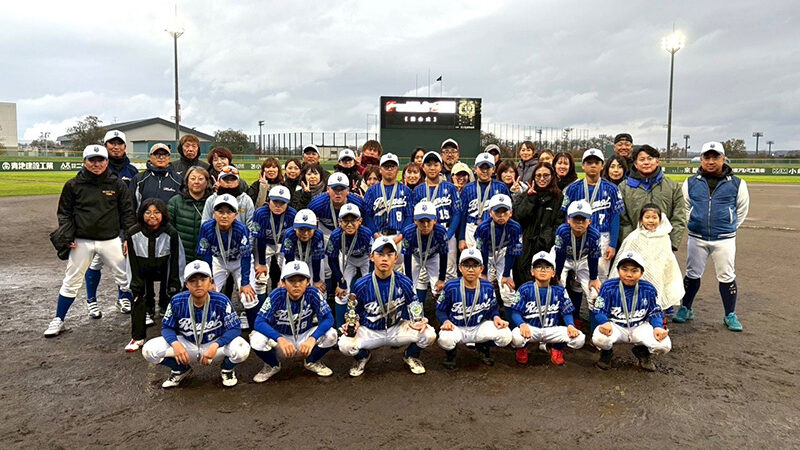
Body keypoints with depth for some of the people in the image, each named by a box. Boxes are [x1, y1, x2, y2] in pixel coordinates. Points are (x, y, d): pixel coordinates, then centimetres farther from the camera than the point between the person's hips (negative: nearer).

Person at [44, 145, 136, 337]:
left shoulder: (118, 184, 2)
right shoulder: (73, 185, 1)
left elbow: (127, 212, 5)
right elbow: (64, 213, 8)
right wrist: (67, 237, -3)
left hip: (111, 240, 0)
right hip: (82, 242, 0)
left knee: (125, 277, 4)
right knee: (71, 282, 6)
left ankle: (127, 304, 30)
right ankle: (58, 320, 18)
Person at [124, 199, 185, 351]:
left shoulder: (171, 233, -20)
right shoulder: (133, 234, -16)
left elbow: (176, 262, -13)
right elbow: (133, 262, -9)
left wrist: (174, 286, -11)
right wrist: (136, 286, -8)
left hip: (165, 271, -1)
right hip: (143, 271, 1)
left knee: (170, 300, -3)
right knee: (138, 300, -3)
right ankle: (137, 337, 9)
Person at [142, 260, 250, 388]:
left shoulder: (221, 301, -21)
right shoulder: (177, 302, -14)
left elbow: (235, 328, -19)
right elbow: (167, 327, -5)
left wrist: (215, 345, -36)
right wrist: (175, 344, -28)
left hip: (215, 344, -2)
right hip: (187, 346, 3)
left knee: (242, 349, -33)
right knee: (149, 350, -17)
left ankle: (227, 370, 5)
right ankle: (181, 370, 12)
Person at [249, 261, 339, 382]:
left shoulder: (313, 294, -19)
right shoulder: (277, 296, -21)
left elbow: (328, 318, -25)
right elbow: (259, 322, -28)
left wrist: (312, 338, -43)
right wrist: (280, 339, -46)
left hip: (304, 338, 1)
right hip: (280, 338, -1)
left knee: (331, 334, -25)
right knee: (257, 339, -30)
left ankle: (311, 362, 8)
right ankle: (272, 366, 5)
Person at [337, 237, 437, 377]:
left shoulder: (404, 282, -8)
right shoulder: (361, 285, -10)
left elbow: (414, 307, 3)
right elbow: (354, 313, 2)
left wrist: (419, 321, -17)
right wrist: (353, 325, -18)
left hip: (397, 330, 1)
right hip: (370, 332, -1)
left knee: (429, 334, -23)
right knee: (345, 344, -29)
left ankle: (410, 356, 13)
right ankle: (363, 356, 11)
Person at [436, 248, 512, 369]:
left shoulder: (488, 287, -5)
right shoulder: (451, 287, -12)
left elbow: (493, 308, 9)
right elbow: (440, 311, -3)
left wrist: (496, 317, -13)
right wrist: (446, 321, -24)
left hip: (479, 328, 3)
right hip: (456, 328, -3)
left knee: (505, 335, -22)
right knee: (445, 339, -38)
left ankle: (483, 347, 14)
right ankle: (450, 352, 4)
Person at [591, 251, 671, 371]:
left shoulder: (648, 289, -5)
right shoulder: (608, 287, -12)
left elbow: (655, 312, 5)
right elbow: (598, 310, -11)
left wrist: (658, 327, -16)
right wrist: (605, 322, -33)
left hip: (640, 328, 2)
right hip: (615, 327, -2)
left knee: (664, 345, -23)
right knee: (599, 338, -36)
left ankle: (643, 352, 15)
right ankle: (607, 352, 6)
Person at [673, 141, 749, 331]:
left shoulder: (736, 184, 0)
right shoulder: (691, 183, 2)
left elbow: (742, 209, 12)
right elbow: (685, 206, 15)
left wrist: (730, 228, 11)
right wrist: (694, 224, 10)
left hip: (724, 240, -1)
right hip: (697, 238, 1)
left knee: (727, 276, 4)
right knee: (692, 274, 9)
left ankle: (730, 316, 18)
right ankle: (685, 309, 24)